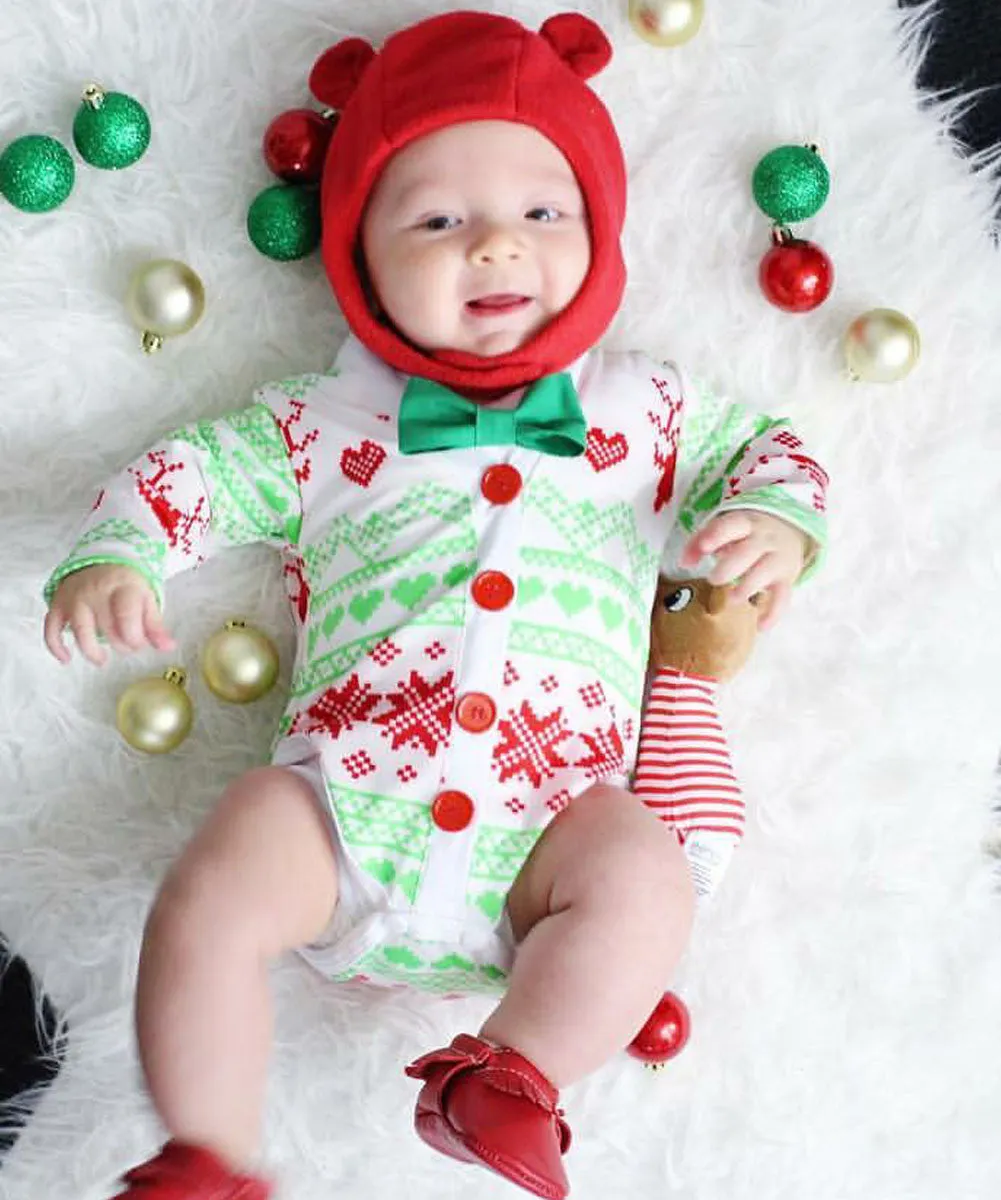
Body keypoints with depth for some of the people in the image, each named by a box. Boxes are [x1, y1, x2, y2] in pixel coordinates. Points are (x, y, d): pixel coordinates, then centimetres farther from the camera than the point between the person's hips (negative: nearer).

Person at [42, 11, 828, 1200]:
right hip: (346, 790, 0)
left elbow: (764, 450, 23)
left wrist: (774, 523, 1)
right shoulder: (326, 421, 15)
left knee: (641, 876, -29)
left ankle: (511, 1080, -14)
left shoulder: (643, 408, 18)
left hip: (551, 815, 0)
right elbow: (187, 471, 17)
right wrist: (113, 561, -2)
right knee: (211, 897, -22)